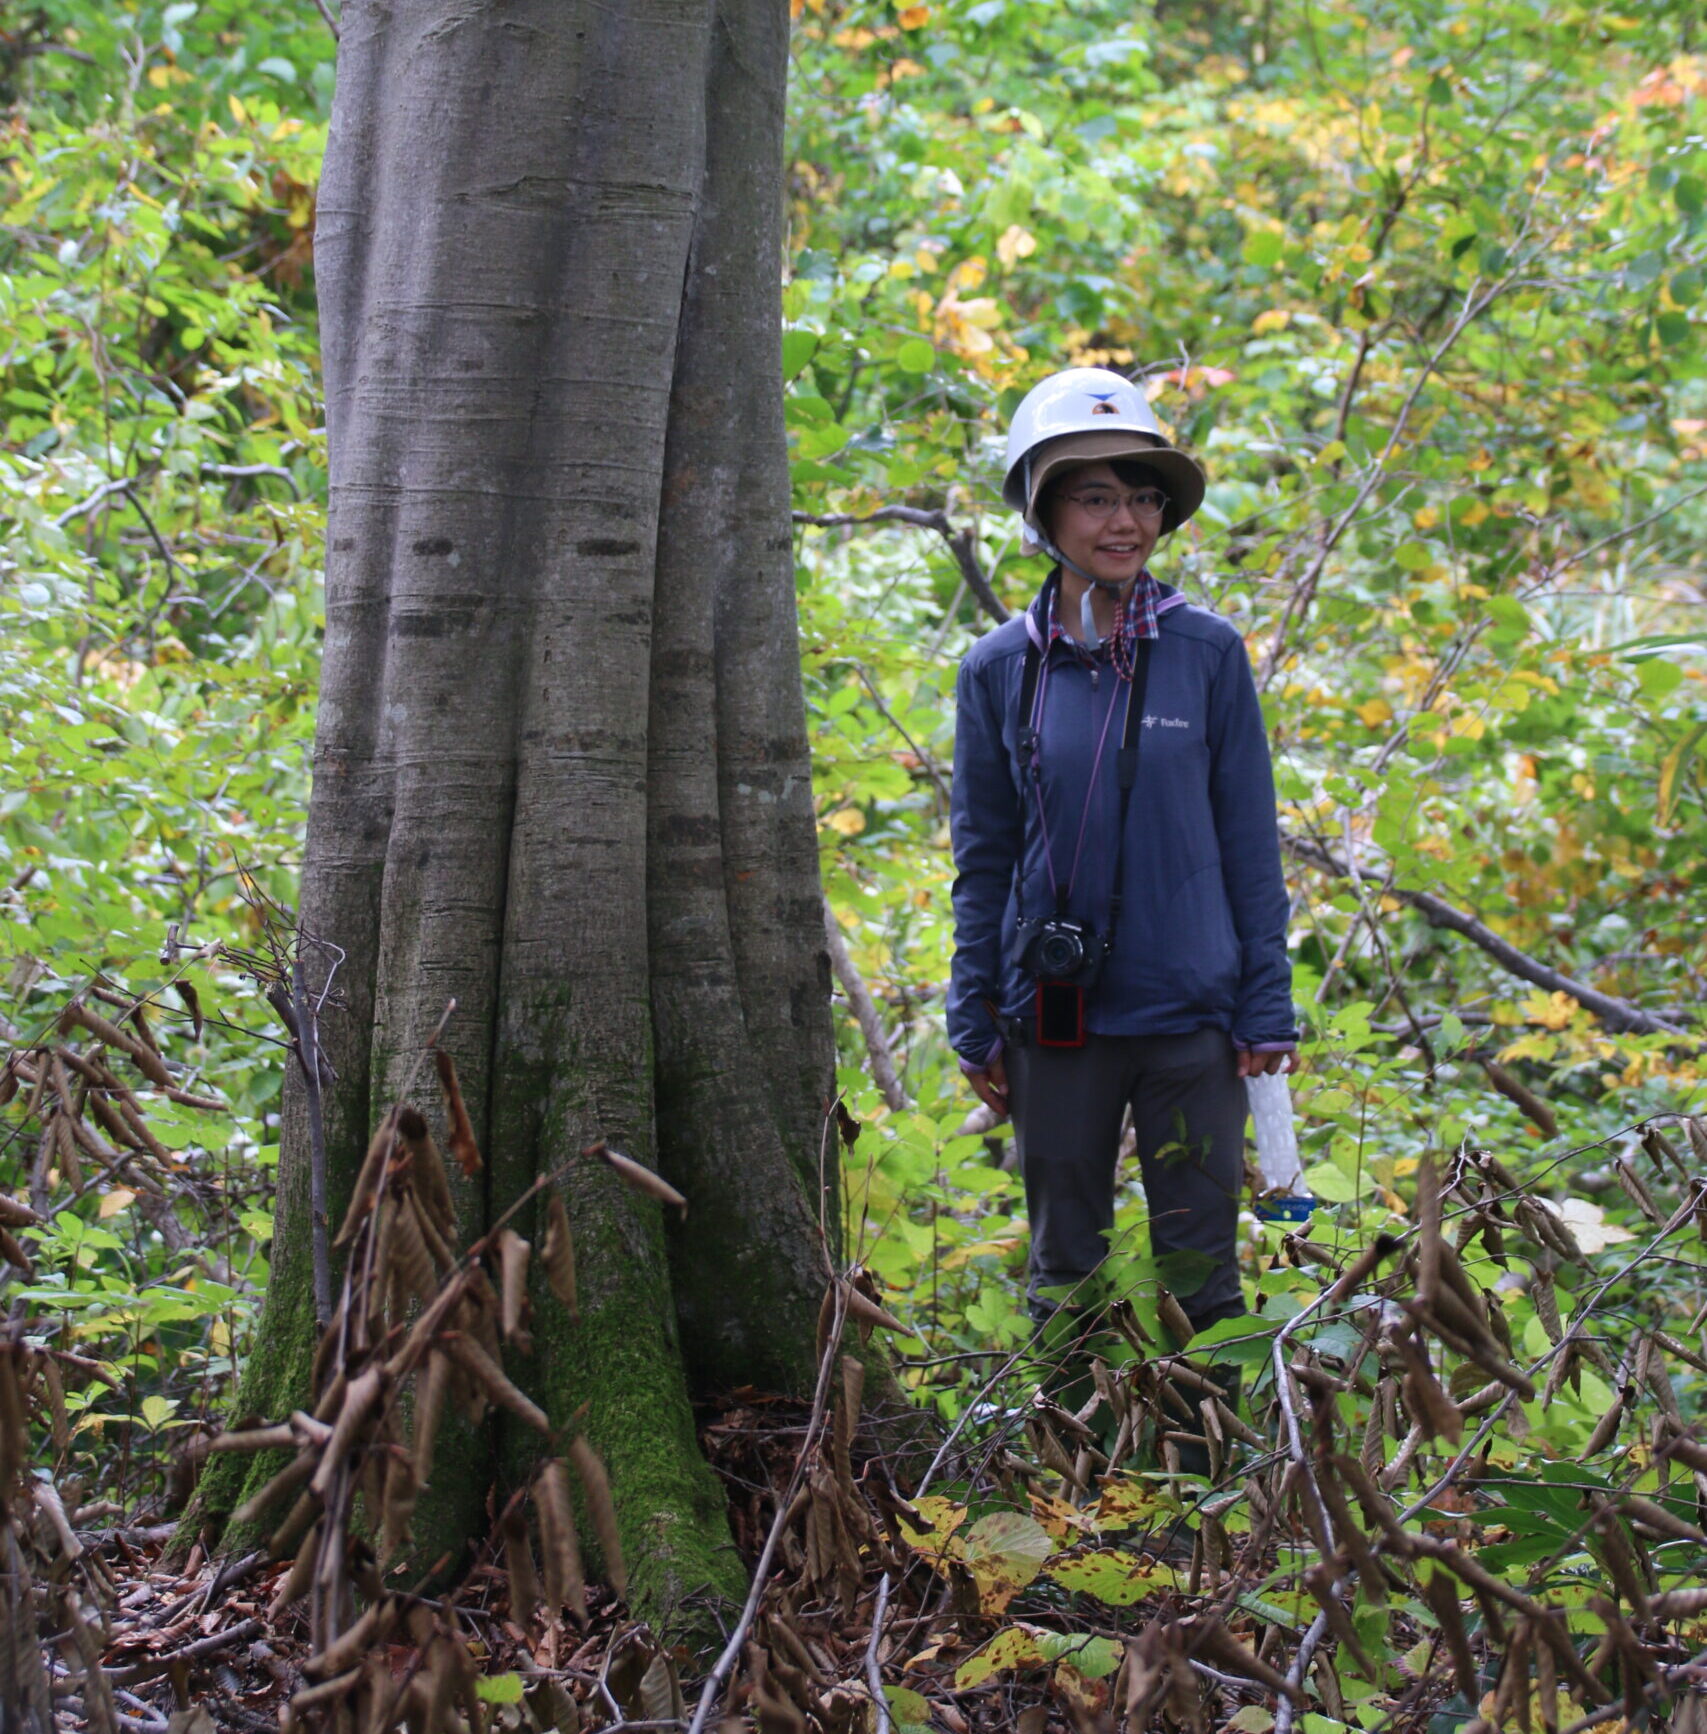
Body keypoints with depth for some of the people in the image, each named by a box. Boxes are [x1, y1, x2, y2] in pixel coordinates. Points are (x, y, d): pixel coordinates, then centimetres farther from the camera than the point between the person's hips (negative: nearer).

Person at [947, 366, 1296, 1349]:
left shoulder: (1207, 653, -1)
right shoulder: (1000, 669, 2)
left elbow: (1251, 842, 3)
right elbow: (983, 860, 8)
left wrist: (1267, 1009, 0)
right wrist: (977, 1029, 6)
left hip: (1190, 1011, -1)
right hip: (1054, 1018, 1)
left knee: (1201, 1267, 4)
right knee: (1064, 1267, 10)